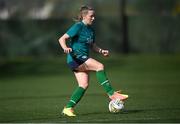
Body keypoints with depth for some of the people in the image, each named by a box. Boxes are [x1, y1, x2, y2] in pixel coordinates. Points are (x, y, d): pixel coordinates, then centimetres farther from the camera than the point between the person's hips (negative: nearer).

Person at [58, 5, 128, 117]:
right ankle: (111, 94, -20)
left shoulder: (91, 30, 14)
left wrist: (101, 51, 5)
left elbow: (92, 45, 24)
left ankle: (68, 108, 3)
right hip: (75, 58, -9)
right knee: (100, 66, -22)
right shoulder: (78, 27, -11)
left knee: (84, 85, -2)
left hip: (84, 59, 9)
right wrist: (66, 48, -34)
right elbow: (62, 39, -14)